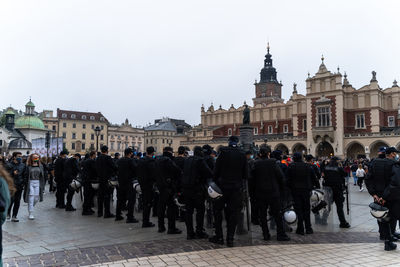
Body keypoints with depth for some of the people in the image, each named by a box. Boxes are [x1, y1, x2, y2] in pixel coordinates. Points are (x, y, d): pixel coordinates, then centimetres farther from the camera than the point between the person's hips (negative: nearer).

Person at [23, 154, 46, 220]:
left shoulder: (40, 166, 8)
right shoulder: (28, 166, -1)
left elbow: (43, 176, 8)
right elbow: (25, 176, 0)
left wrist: (42, 185, 3)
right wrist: (26, 184, -7)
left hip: (38, 183, 3)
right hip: (30, 183, -3)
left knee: (36, 198, 4)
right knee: (31, 198, -4)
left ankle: (30, 208, 35)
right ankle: (31, 214, 3)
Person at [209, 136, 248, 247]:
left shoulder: (223, 153, -6)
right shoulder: (242, 155, -1)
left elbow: (216, 171, -6)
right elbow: (246, 174, 1)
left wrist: (215, 183, 6)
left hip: (223, 187, -1)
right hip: (237, 188, 1)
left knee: (218, 210, 12)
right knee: (234, 213, 7)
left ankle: (219, 237, 14)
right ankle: (230, 239, 8)